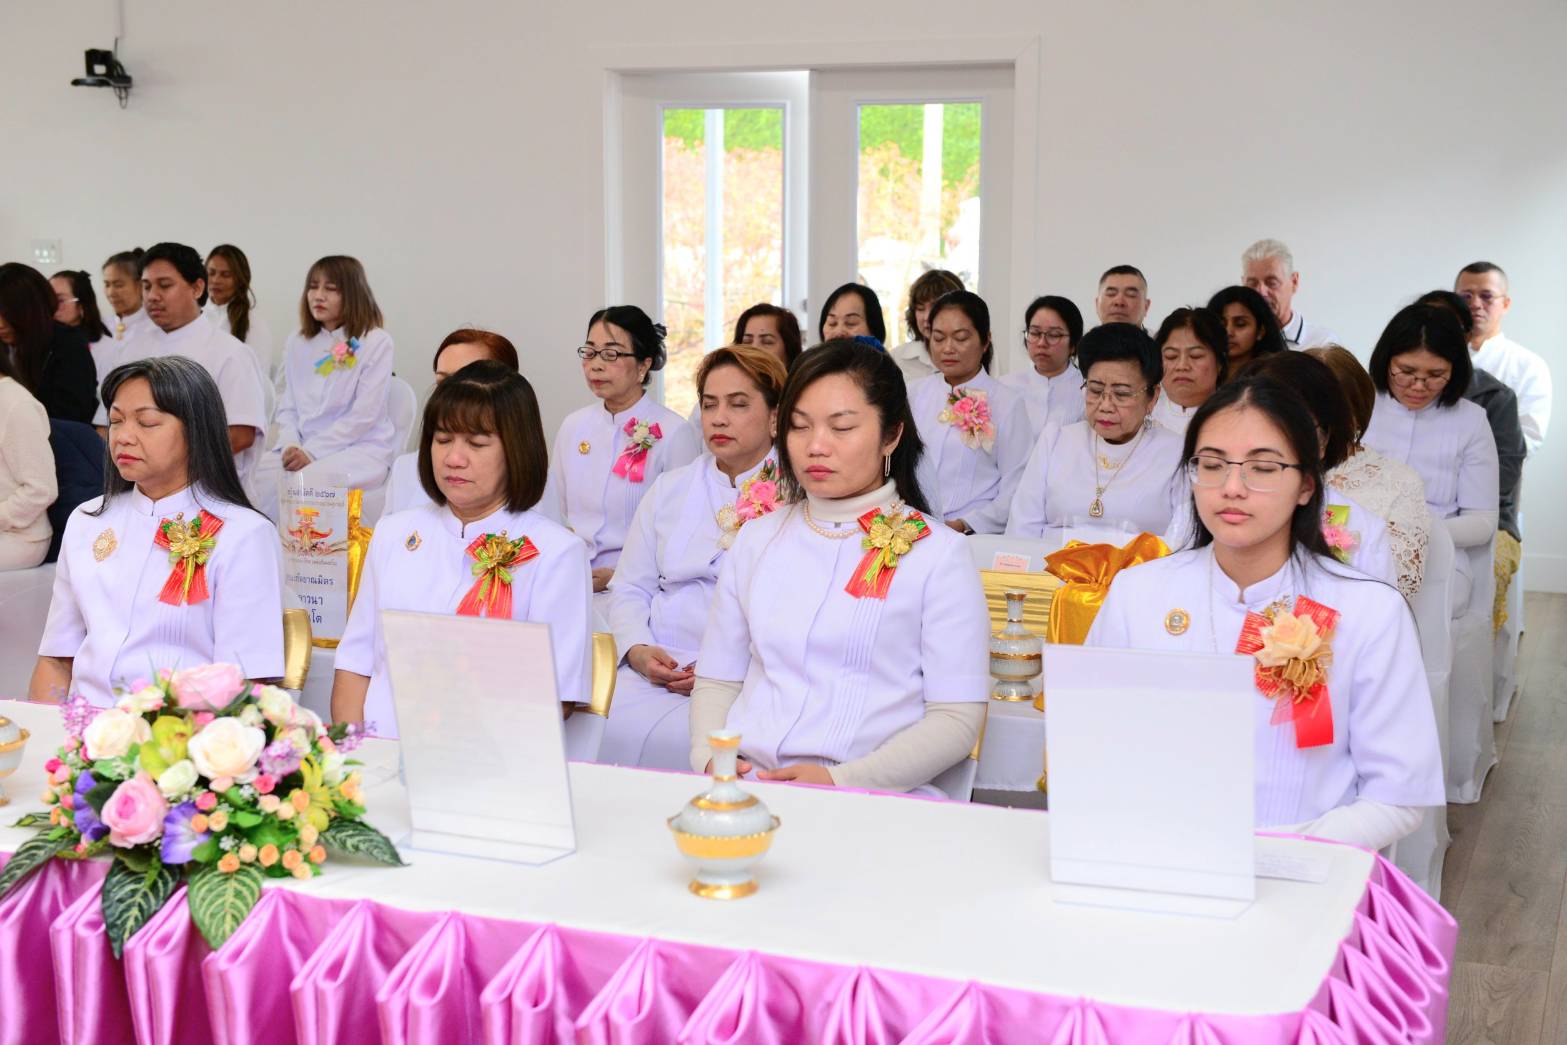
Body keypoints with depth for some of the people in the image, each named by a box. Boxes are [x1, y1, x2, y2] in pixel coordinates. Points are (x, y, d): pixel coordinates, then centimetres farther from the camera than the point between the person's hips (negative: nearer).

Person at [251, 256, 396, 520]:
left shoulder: (376, 342, -2)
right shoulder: (297, 344, 16)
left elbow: (364, 414, -9)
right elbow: (287, 408, 15)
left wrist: (311, 452, -14)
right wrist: (291, 445, -7)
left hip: (362, 447, -4)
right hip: (303, 446, 5)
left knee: (307, 480, -34)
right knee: (264, 474, -27)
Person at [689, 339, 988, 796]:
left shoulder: (937, 553, 3)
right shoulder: (756, 539, 16)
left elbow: (957, 718, -3)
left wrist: (841, 780, -16)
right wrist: (709, 758, -3)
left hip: (873, 800, -3)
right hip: (746, 788, 4)